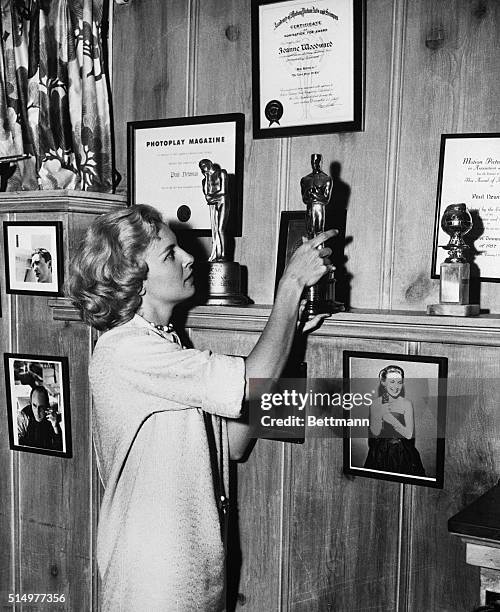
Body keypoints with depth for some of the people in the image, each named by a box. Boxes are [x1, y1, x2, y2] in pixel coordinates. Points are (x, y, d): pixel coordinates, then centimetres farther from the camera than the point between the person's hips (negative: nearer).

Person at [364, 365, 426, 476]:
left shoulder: (407, 404, -6)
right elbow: (375, 433, -6)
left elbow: (409, 435, -9)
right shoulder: (376, 404, -3)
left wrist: (391, 419, -21)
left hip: (403, 453, -1)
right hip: (381, 453, 1)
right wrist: (381, 413, -19)